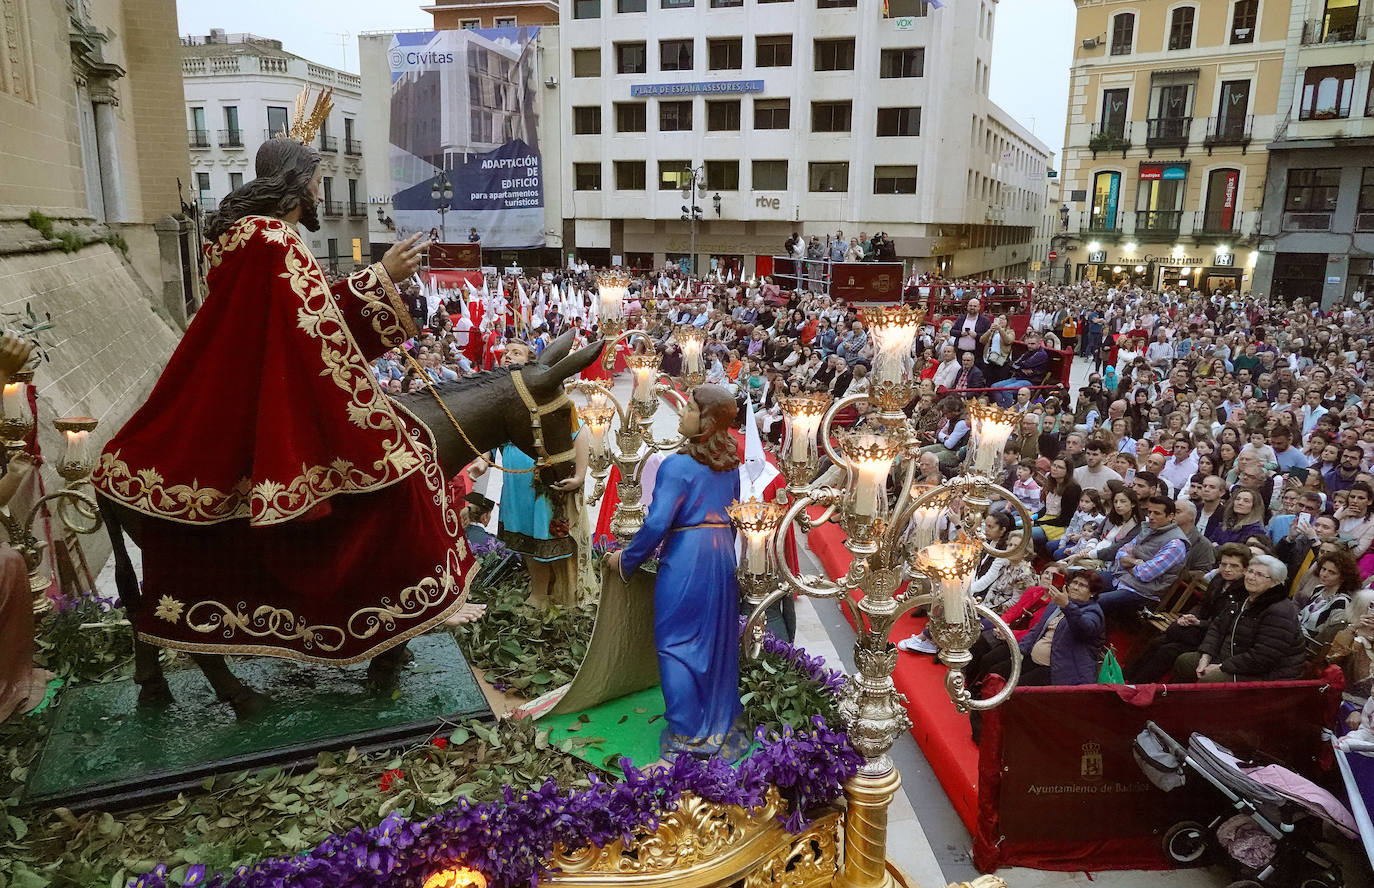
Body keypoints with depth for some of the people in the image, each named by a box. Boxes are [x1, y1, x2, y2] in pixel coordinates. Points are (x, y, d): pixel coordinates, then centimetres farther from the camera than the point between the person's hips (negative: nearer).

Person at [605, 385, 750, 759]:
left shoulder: (678, 466, -17)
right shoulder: (730, 466, 5)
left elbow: (657, 524, -19)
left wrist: (626, 559, -6)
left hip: (685, 561, -7)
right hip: (722, 560, 7)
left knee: (678, 645, 6)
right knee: (718, 643, 18)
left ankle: (688, 737, 13)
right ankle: (724, 725, 31)